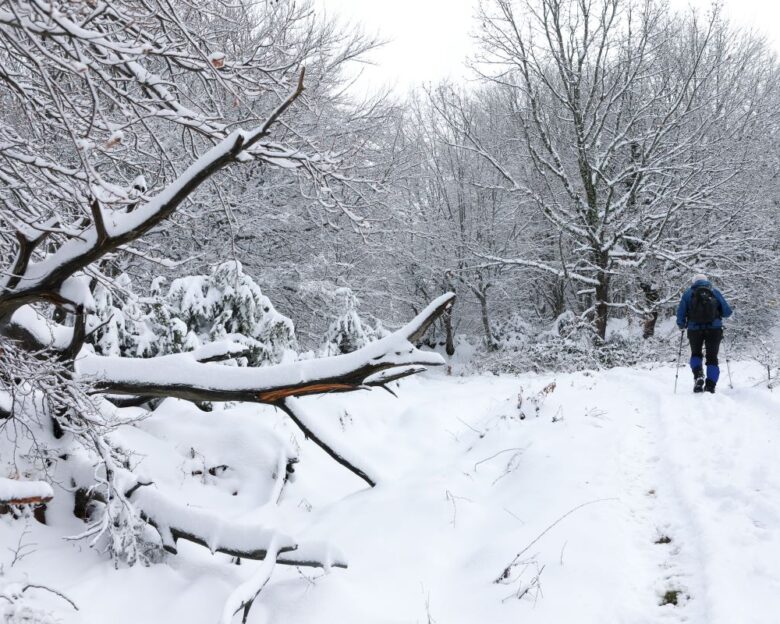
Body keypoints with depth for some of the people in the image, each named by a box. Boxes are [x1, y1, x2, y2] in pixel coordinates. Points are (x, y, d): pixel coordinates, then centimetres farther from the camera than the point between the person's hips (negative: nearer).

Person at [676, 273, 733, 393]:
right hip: (714, 329, 0)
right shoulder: (715, 292, 9)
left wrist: (681, 326, 19)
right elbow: (728, 312, 6)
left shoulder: (688, 293, 7)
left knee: (696, 354, 21)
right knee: (712, 358, 10)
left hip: (695, 330, 0)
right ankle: (710, 387, -2)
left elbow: (680, 313, 1)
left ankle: (698, 375, -7)